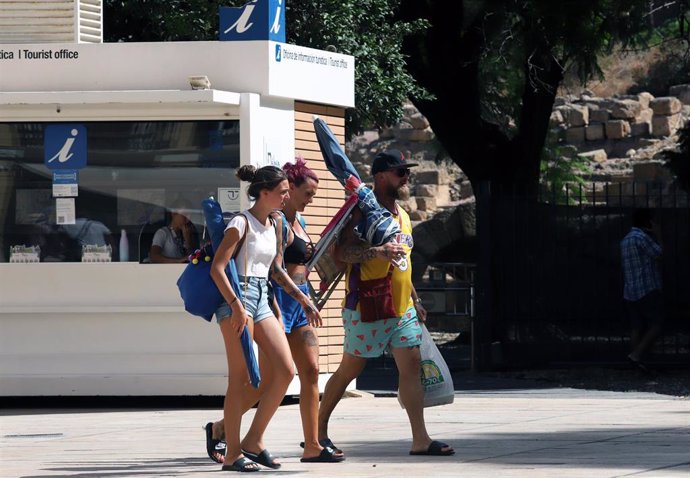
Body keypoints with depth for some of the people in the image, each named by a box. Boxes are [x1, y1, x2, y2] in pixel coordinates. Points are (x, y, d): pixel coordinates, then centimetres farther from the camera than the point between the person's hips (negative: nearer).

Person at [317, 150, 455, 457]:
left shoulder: (402, 215, 17)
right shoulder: (363, 211, -10)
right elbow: (341, 251, -22)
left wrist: (415, 302, 24)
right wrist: (377, 251, -36)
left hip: (402, 310, 7)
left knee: (411, 367, -1)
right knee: (350, 370, 2)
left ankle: (420, 439, -4)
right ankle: (318, 430, 15)